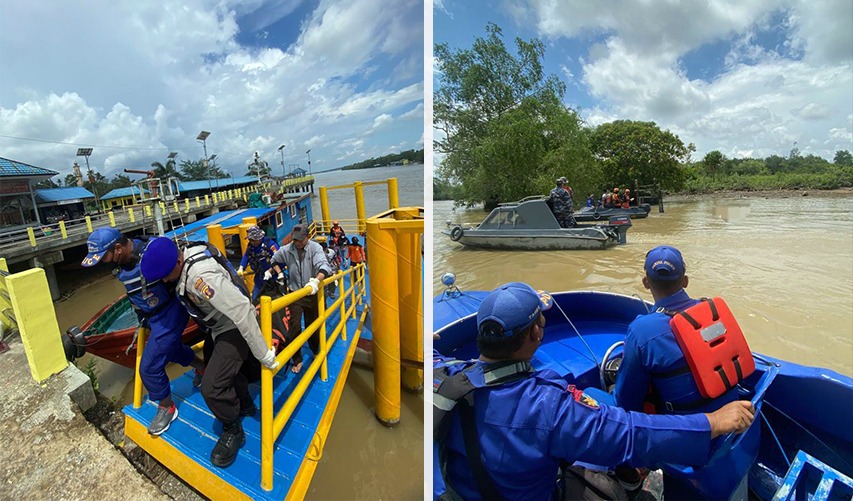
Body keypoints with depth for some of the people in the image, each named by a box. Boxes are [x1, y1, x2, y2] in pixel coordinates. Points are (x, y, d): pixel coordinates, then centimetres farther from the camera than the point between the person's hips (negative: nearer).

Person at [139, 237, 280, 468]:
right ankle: (245, 406, 50)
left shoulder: (201, 275, -36)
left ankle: (233, 432, 12)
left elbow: (242, 310, -40)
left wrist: (264, 354, -36)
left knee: (212, 386, -14)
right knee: (224, 367, 27)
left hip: (234, 329, -10)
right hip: (219, 325, 10)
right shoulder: (186, 253, -9)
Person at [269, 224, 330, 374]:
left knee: (312, 325, 15)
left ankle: (316, 351, 40)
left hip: (312, 293, -1)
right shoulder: (286, 250, -5)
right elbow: (274, 259, 17)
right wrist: (280, 274, 4)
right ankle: (297, 360, 14)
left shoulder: (315, 248, -14)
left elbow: (324, 266, -29)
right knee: (294, 326, -1)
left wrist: (316, 280, -45)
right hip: (295, 293, 1)